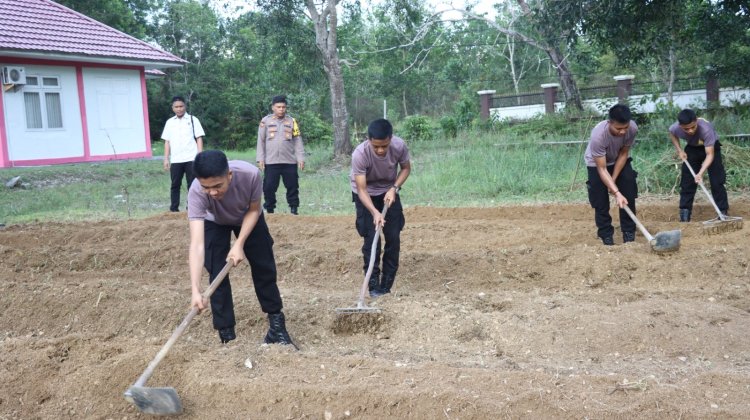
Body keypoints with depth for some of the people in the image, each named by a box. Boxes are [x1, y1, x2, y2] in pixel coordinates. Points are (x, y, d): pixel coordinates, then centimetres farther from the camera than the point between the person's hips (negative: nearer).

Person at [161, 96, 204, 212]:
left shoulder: (193, 120, 3)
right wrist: (166, 159, 5)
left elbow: (199, 138, 0)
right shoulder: (169, 122, 11)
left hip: (191, 159, -3)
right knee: (175, 185, 5)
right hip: (175, 160, 3)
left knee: (193, 185, 0)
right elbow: (167, 142, 12)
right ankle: (174, 209, 10)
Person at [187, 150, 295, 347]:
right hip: (215, 223, -1)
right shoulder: (196, 192, -42)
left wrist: (240, 244, -29)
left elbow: (254, 210, -19)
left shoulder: (250, 174, -41)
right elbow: (197, 243, -49)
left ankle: (276, 324, 21)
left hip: (248, 218, 1)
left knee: (264, 268, 4)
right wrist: (195, 290, -57)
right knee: (217, 275, -9)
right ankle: (226, 334, 4)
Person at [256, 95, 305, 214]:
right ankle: (269, 211, 11)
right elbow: (261, 141, 5)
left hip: (289, 161, 1)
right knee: (269, 187, 1)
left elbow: (298, 141, 5)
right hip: (271, 162, -1)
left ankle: (294, 210, 13)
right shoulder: (265, 121, 4)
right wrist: (260, 159, -1)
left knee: (292, 187, 4)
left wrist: (301, 158, -2)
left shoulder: (292, 121, 6)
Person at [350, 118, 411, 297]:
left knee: (393, 237, 0)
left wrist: (394, 188, -21)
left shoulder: (400, 146, -27)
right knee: (371, 239, -9)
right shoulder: (360, 154, -36)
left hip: (389, 192, 3)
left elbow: (406, 168, -6)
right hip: (366, 195, -3)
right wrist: (374, 212, -45)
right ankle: (373, 285, 1)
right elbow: (361, 189, -31)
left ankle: (388, 284, 11)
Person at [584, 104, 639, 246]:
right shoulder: (598, 135, -42)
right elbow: (602, 169, -35)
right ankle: (606, 234, 6)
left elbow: (623, 153, -14)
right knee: (600, 200, -8)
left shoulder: (633, 128, -31)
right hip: (596, 163, -3)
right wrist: (616, 192, -41)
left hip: (619, 160, 3)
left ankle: (628, 231, 8)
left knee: (628, 191, -4)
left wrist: (613, 181, -14)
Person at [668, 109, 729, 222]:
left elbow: (710, 155, -38)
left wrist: (700, 173, -49)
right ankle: (684, 217, 6)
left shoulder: (706, 129, -42)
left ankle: (723, 213, 0)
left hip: (711, 148, -3)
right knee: (687, 183, 1)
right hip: (692, 149, 3)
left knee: (717, 182, -9)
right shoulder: (676, 128, -31)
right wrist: (679, 150, -12)